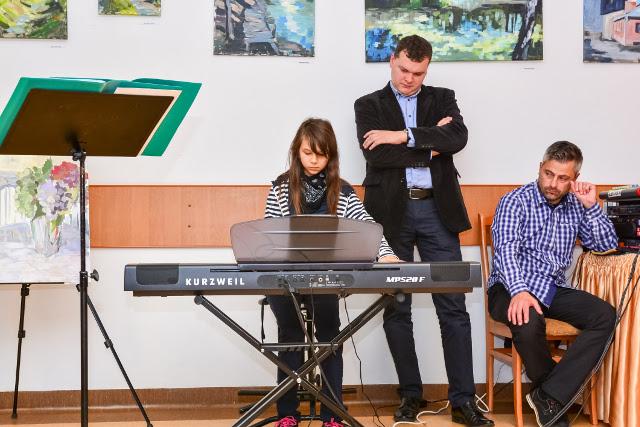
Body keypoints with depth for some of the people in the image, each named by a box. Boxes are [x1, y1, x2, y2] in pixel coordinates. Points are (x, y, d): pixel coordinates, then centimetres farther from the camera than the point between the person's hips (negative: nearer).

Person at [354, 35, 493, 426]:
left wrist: (404, 136, -14)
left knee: (454, 307, -1)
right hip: (392, 211, -1)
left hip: (436, 209, 1)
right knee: (397, 309, 5)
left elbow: (458, 137, -8)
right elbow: (377, 156, -9)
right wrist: (430, 145, -7)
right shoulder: (369, 105, 7)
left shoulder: (443, 98, 12)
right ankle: (411, 394, 17)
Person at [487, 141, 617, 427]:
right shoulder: (516, 202, -6)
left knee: (605, 316, -21)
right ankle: (554, 388, -8)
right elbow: (506, 250, -20)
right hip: (511, 288, -5)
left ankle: (549, 396, -24)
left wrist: (591, 206, -1)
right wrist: (520, 291, -37)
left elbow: (607, 244, 13)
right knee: (528, 321, -38)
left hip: (553, 289, 5)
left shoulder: (575, 206, 12)